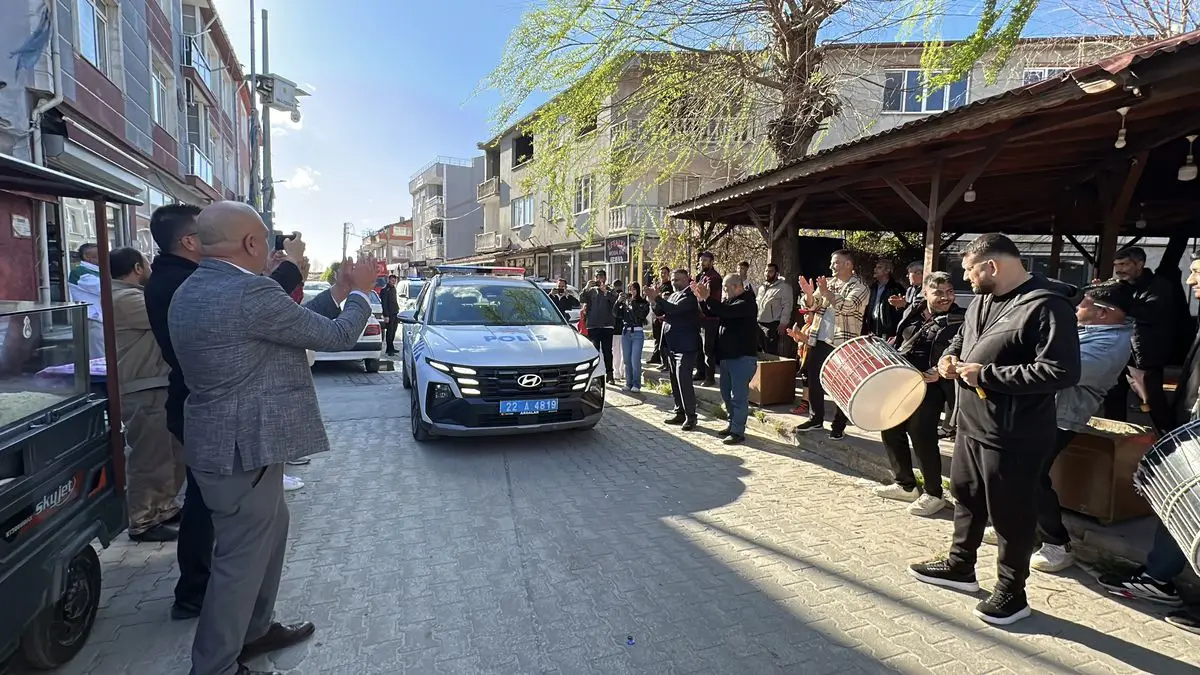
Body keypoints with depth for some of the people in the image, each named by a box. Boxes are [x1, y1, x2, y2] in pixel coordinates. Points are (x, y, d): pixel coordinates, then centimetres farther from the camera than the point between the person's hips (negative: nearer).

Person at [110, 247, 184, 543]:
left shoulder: (133, 296, 19)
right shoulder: (125, 299, -15)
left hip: (158, 387, 11)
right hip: (143, 392, -11)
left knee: (172, 454, 17)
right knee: (148, 459, -2)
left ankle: (164, 508, 29)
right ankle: (143, 522, 7)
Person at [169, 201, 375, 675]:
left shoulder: (192, 290, 9)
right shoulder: (250, 293, -23)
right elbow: (335, 336, -14)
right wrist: (360, 291, 3)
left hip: (224, 440, 10)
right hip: (243, 448, -10)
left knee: (270, 531, 24)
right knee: (242, 558, 4)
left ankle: (255, 630, 41)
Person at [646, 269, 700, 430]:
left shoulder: (690, 296, -10)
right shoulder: (672, 296, 16)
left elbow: (675, 309, -25)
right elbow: (659, 312, 12)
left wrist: (657, 298, -23)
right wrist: (653, 300, -6)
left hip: (684, 346, -9)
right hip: (671, 345, 9)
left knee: (684, 380, -11)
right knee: (675, 381, 13)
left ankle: (690, 416, -4)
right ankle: (679, 412, 22)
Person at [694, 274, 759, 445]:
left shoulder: (747, 303, -15)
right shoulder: (728, 301, 13)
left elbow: (725, 311, -29)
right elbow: (710, 313, 13)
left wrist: (707, 297, -26)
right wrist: (701, 298, -2)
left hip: (743, 357, -9)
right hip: (727, 356, 9)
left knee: (738, 396, -5)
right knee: (726, 394, 16)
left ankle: (738, 432, 0)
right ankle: (732, 424, 29)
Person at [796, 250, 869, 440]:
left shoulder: (859, 287, -4)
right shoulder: (827, 284, 13)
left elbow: (847, 307, -21)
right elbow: (811, 306, 7)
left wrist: (826, 293, -28)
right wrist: (808, 294, -14)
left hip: (842, 344, -6)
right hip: (819, 341, 6)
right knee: (814, 380, 12)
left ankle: (839, 426, 10)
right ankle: (816, 418, 26)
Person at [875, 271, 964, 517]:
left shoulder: (958, 321, -8)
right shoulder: (913, 311, 10)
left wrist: (941, 371, -28)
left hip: (930, 385, -7)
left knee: (922, 435, -8)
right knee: (890, 429, 10)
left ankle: (933, 494, 10)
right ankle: (905, 485, 26)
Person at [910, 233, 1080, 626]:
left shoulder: (1047, 306, -20)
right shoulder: (983, 299, 9)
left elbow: (1062, 371, -27)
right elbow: (963, 337, 26)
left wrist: (986, 374, -24)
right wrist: (950, 356, 4)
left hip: (1014, 436, -9)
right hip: (971, 424, 9)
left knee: (1010, 513, 6)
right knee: (965, 496, 21)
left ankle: (1012, 593, 24)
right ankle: (961, 567, 39)